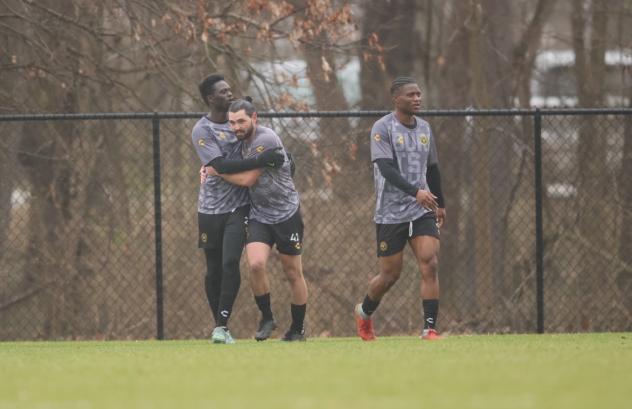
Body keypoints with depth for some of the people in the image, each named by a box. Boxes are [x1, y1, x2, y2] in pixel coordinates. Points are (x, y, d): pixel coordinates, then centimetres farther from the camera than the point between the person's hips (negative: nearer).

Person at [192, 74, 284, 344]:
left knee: (230, 263, -15)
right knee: (214, 270, 6)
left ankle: (222, 326, -15)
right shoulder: (202, 131, -9)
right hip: (212, 210, -2)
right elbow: (221, 165, -21)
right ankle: (219, 324, 21)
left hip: (238, 207, 2)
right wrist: (260, 161, -26)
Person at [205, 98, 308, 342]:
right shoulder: (244, 140, 5)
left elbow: (247, 179, -18)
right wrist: (210, 167, 8)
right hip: (258, 216, 5)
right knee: (256, 264, -18)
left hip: (286, 213, -5)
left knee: (293, 274, 5)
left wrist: (216, 171, -6)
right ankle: (266, 318, -1)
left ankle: (297, 330, 18)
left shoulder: (265, 139, -20)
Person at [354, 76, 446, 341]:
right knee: (390, 275, 4)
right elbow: (387, 168, -22)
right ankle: (364, 313, 33)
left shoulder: (424, 128, 11)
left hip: (423, 211, 5)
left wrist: (440, 203, 29)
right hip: (391, 214, -4)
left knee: (430, 264, -13)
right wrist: (415, 192, -34)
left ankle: (430, 329, -13)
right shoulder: (382, 128, -9)